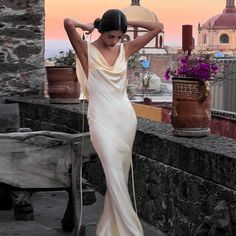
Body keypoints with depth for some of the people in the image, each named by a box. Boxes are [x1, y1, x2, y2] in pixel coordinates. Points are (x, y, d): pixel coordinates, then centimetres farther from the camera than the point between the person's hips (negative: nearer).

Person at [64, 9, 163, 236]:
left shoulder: (125, 49, 8)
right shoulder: (87, 50, -4)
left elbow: (158, 27, 10)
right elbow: (68, 23, -20)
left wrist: (128, 22, 6)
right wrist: (87, 27, -1)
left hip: (125, 117, 5)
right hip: (101, 119, -4)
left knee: (120, 175, 9)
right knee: (115, 177, -8)